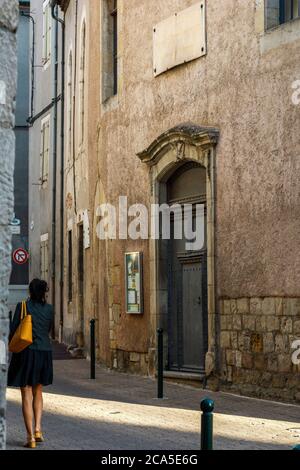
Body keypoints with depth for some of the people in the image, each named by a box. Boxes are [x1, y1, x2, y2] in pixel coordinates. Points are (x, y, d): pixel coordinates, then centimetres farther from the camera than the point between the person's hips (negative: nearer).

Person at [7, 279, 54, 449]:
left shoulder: (23, 306, -6)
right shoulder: (49, 309, 3)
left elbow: (13, 330, -4)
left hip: (26, 352, -3)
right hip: (45, 352, 3)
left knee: (27, 395, 3)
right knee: (38, 393, 20)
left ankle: (31, 437, -2)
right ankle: (38, 428, 4)